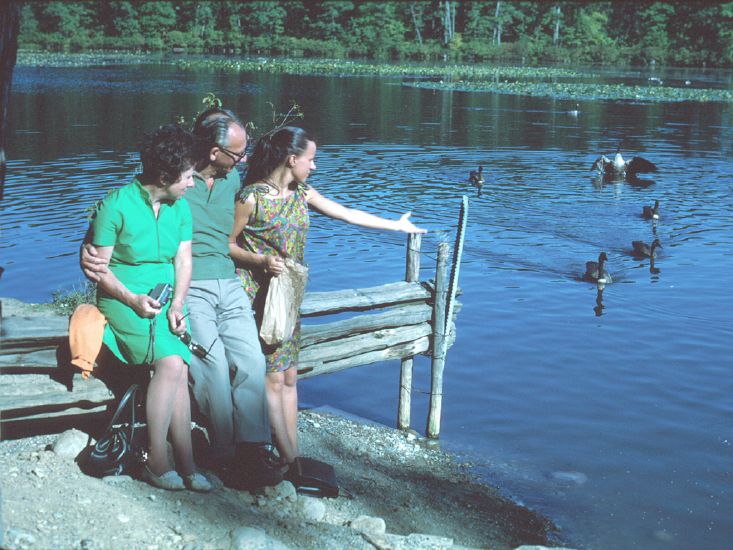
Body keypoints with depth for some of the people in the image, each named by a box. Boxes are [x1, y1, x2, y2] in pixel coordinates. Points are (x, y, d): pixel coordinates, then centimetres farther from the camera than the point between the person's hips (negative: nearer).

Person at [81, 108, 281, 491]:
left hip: (228, 284, 5)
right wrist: (88, 251, -19)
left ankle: (253, 452, -14)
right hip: (186, 287, -5)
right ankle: (226, 457, -11)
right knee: (212, 363, -20)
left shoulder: (232, 180, 14)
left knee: (251, 359, -14)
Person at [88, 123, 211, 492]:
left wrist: (176, 306, -10)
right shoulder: (117, 205, -11)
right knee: (172, 362, -27)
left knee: (175, 366, -23)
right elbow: (98, 265, -6)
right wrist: (132, 299, -18)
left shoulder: (179, 207, 7)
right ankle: (172, 463, -18)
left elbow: (183, 261, 6)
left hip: (165, 301, 5)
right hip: (123, 301, -5)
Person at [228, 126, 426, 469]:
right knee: (273, 377, -7)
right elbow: (227, 244, -8)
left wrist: (396, 225, 19)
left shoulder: (302, 194, 7)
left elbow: (348, 215, 14)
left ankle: (291, 456, 11)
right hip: (257, 296, -7)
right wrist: (261, 261, -23)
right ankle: (290, 459, -3)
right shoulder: (251, 197, -14)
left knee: (289, 376, 7)